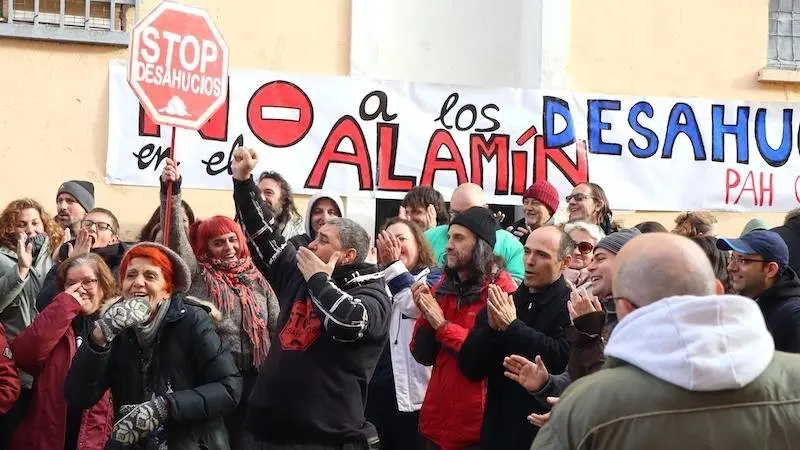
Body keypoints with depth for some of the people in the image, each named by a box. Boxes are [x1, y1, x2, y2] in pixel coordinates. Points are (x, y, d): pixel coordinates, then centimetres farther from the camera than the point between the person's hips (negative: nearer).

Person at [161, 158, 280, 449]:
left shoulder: (256, 279, 11)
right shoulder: (198, 275, 3)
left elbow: (278, 326, 13)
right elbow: (176, 236, -10)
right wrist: (171, 191, -23)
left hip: (253, 376, 3)